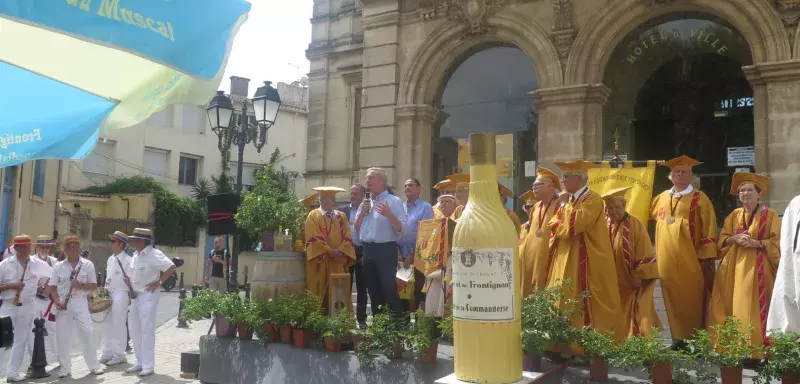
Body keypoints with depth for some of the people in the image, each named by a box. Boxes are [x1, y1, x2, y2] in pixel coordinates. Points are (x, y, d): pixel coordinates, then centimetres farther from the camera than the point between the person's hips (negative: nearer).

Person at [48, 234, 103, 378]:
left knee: (87, 334, -4)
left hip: (80, 303, -1)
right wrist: (57, 301, -10)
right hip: (63, 303, 1)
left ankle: (94, 366, 6)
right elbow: (52, 287, 5)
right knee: (63, 336, 4)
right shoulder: (59, 266, 5)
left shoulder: (88, 265, 2)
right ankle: (65, 368, 16)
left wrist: (81, 285, -15)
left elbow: (94, 286, 3)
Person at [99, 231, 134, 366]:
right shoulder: (110, 259, 15)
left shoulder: (127, 260, -12)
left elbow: (132, 279, -13)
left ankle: (119, 355, 5)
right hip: (109, 294, 8)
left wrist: (131, 297, -15)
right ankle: (107, 353, 23)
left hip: (121, 294, -8)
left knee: (118, 324, -4)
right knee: (107, 324, 13)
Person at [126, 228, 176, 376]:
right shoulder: (135, 255, 11)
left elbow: (171, 267, -19)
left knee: (147, 331, -6)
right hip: (135, 296, 9)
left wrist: (159, 282, -16)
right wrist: (129, 280, 7)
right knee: (135, 330, 13)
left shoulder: (154, 254, -15)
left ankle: (148, 365, 1)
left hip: (148, 296, -9)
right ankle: (139, 362, 24)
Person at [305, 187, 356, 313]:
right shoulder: (313, 216, 3)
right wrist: (330, 251, -15)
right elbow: (314, 238, -8)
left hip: (339, 262, 3)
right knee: (320, 295, -2)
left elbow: (347, 237, 5)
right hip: (320, 262, -3)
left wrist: (340, 251, -12)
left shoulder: (341, 216, 14)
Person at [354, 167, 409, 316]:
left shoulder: (394, 201, -6)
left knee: (389, 290, -8)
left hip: (386, 250, -6)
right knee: (373, 290, 13)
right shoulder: (365, 202, 15)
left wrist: (389, 215, -26)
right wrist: (362, 213, -1)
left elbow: (403, 229, -12)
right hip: (368, 251, 7)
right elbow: (356, 229, 14)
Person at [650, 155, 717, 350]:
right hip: (668, 261, 4)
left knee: (693, 300, 1)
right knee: (674, 301, 8)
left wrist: (706, 257, -10)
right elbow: (647, 217, 22)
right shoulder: (661, 198, 12)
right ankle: (678, 337, 17)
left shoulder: (699, 199, -1)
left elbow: (709, 229, -5)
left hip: (691, 261, -4)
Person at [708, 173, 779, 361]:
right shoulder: (734, 215, 13)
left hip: (758, 268, -4)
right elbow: (721, 239, 12)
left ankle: (755, 350, -2)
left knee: (754, 309, -9)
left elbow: (777, 242, -4)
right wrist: (734, 239, -8)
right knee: (732, 306, 0)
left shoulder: (770, 215, 1)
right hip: (734, 267, 4)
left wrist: (755, 243, -18)